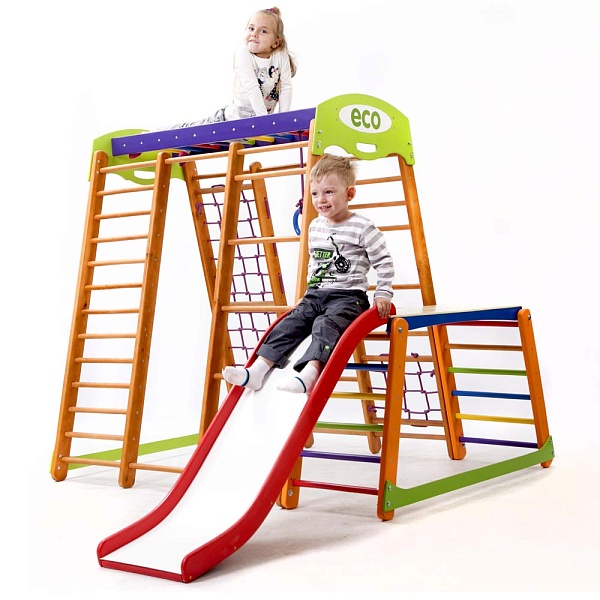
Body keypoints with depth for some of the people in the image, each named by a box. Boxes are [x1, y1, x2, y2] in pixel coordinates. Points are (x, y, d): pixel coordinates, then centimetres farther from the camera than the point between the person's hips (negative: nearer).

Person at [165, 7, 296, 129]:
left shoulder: (281, 56, -11)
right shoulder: (242, 54, -19)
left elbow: (286, 87, -11)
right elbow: (251, 87, -28)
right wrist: (262, 116, -36)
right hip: (237, 115, -3)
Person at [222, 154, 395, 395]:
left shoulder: (362, 228, -8)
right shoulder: (315, 226, 13)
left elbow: (384, 262, -5)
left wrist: (383, 294, -10)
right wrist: (308, 292, 25)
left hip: (348, 296, -6)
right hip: (315, 295, 6)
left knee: (325, 325, -30)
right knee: (289, 324, -11)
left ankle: (308, 374, -46)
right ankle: (257, 370, -18)